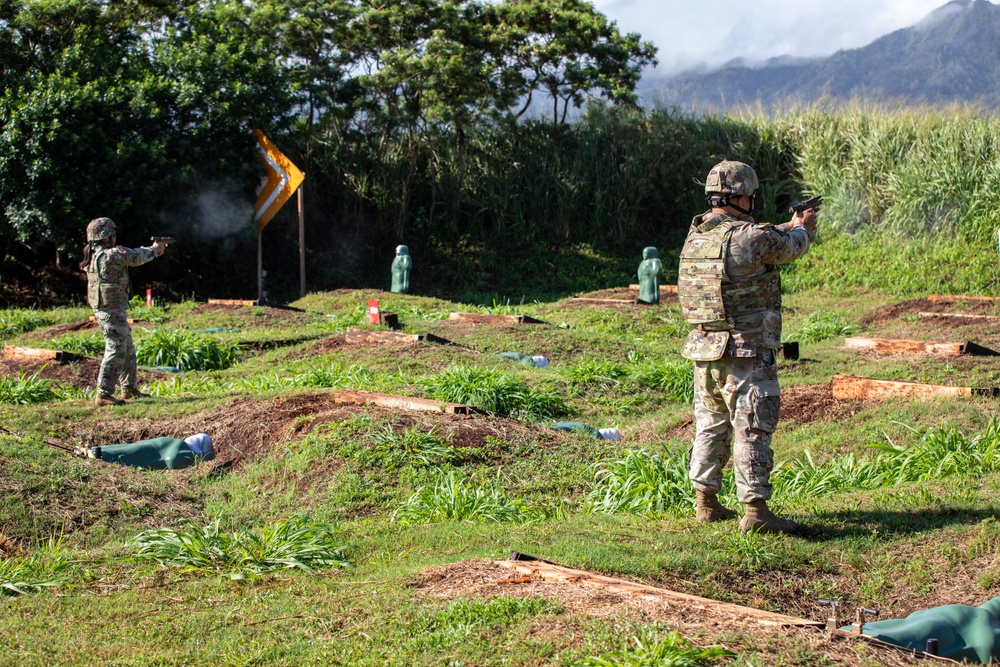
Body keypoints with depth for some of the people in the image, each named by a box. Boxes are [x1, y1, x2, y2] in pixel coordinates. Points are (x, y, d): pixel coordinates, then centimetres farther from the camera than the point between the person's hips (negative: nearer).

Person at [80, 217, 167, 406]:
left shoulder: (96, 255, 10)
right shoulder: (110, 255, -19)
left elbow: (131, 255, 20)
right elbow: (135, 257, -12)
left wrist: (151, 250, 19)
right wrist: (153, 250, 8)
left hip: (115, 311, 10)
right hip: (111, 311, -10)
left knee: (128, 350, 18)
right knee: (116, 351, -8)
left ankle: (130, 388, 28)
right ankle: (103, 395, -6)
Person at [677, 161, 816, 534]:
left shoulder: (696, 235, 7)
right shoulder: (750, 237, -17)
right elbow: (790, 247, 3)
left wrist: (790, 225, 34)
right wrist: (801, 228, 26)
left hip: (704, 351, 8)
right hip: (745, 353, -8)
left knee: (711, 427, 17)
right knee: (752, 431, -3)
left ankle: (706, 502, 24)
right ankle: (755, 511, -3)